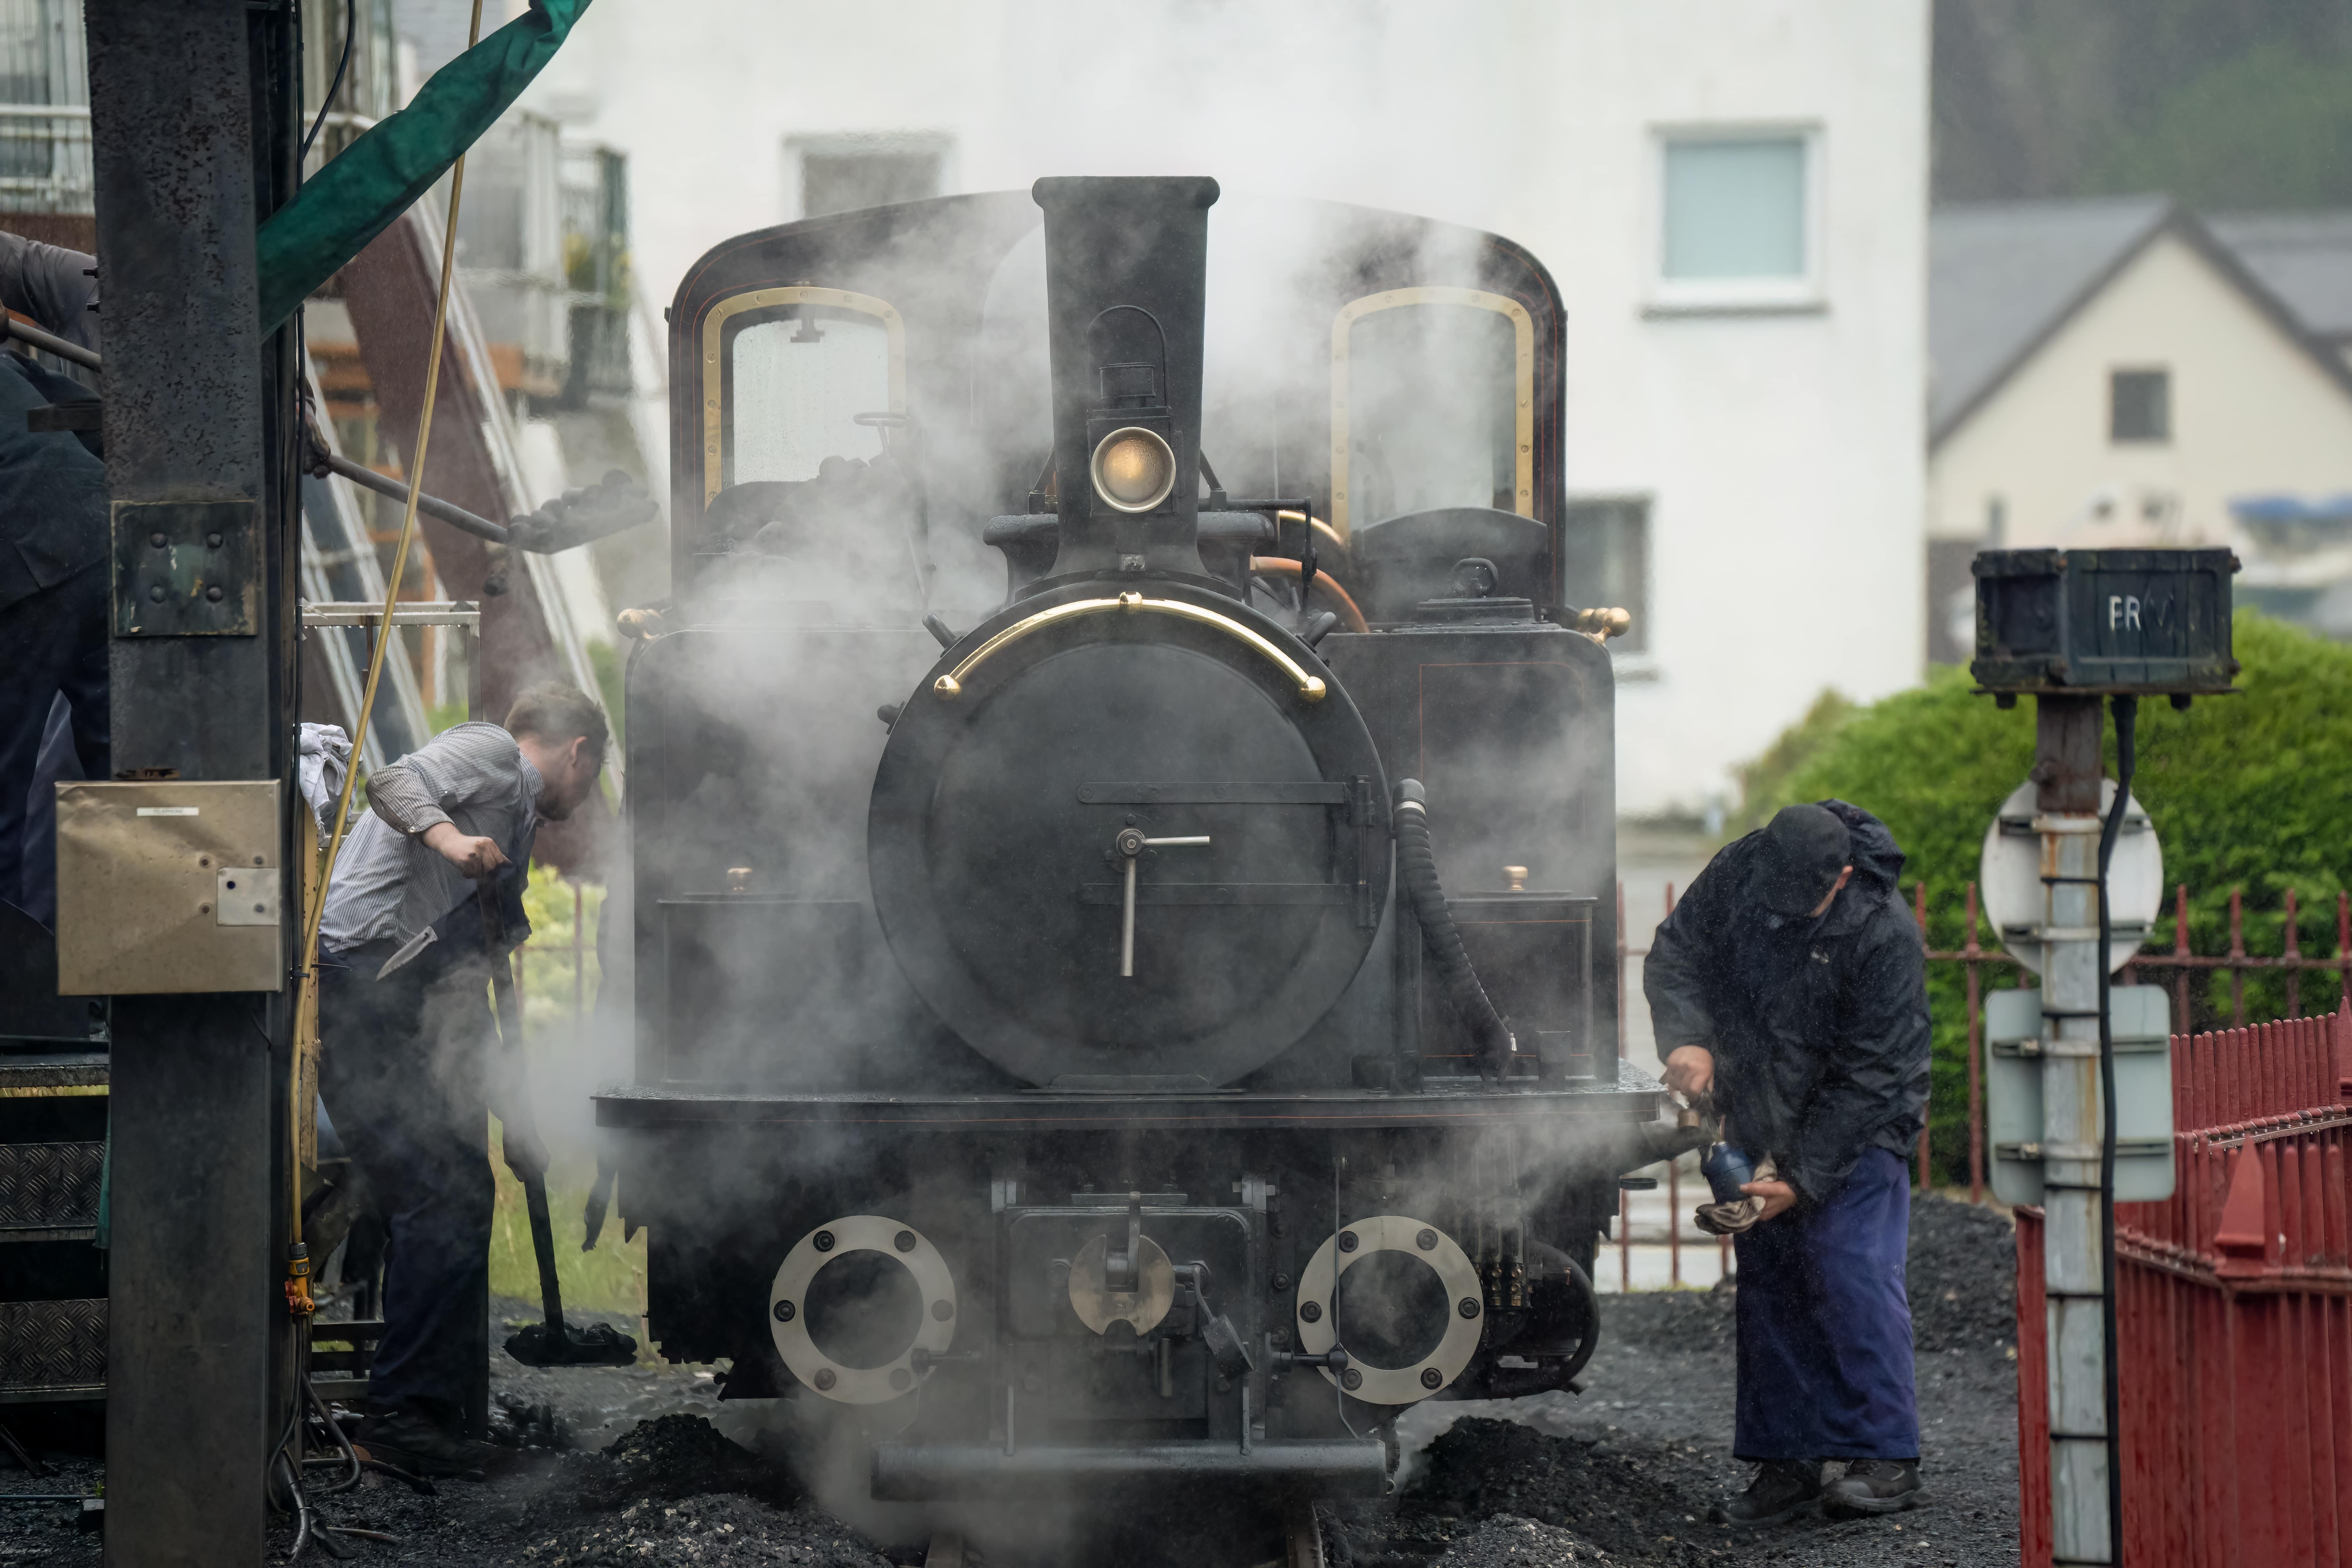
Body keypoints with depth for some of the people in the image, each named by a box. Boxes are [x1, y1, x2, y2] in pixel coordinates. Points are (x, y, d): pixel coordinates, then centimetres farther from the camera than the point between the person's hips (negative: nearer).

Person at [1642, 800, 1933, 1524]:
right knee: (1768, 1281, 5)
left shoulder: (1884, 936, -26)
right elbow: (1675, 954, 1)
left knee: (1848, 1268, -16)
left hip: (1858, 1124, -6)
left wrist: (1804, 1179, -22)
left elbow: (1869, 1076, -22)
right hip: (1762, 1123, 6)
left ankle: (1886, 1458, -14)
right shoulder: (1737, 873, -12)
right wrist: (1686, 1037, -20)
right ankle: (1786, 1463, 10)